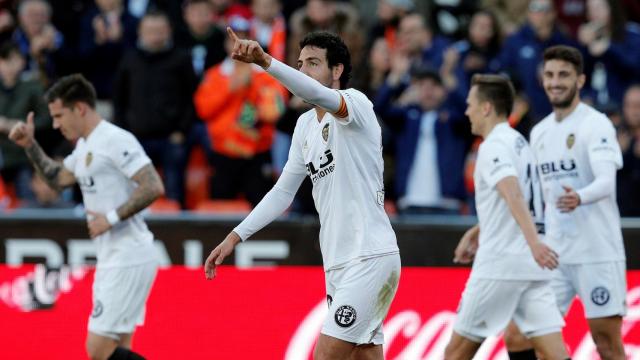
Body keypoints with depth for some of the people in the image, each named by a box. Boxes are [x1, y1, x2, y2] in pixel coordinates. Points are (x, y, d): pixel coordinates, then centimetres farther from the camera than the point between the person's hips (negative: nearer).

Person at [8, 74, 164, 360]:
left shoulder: (115, 140, -14)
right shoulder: (85, 146, 17)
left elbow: (154, 187, -22)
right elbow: (57, 179, 30)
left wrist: (111, 217, -22)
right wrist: (30, 145, 19)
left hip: (128, 259, -10)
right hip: (111, 260, 10)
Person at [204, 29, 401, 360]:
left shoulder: (356, 103, -9)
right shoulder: (305, 125, 15)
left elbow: (316, 94, -32)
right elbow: (283, 192, 20)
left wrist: (263, 60, -45)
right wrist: (235, 237, 13)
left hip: (370, 257, -9)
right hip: (338, 264, 9)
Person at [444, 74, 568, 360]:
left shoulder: (494, 146, -10)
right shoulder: (518, 143, 18)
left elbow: (513, 195, -28)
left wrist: (533, 241, -41)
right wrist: (474, 232, 40)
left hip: (500, 265, -8)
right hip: (532, 266, 8)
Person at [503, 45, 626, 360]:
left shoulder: (596, 125, -9)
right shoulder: (539, 132, 13)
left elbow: (607, 181, -24)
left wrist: (579, 198, -45)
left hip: (597, 254, -7)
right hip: (554, 254, 7)